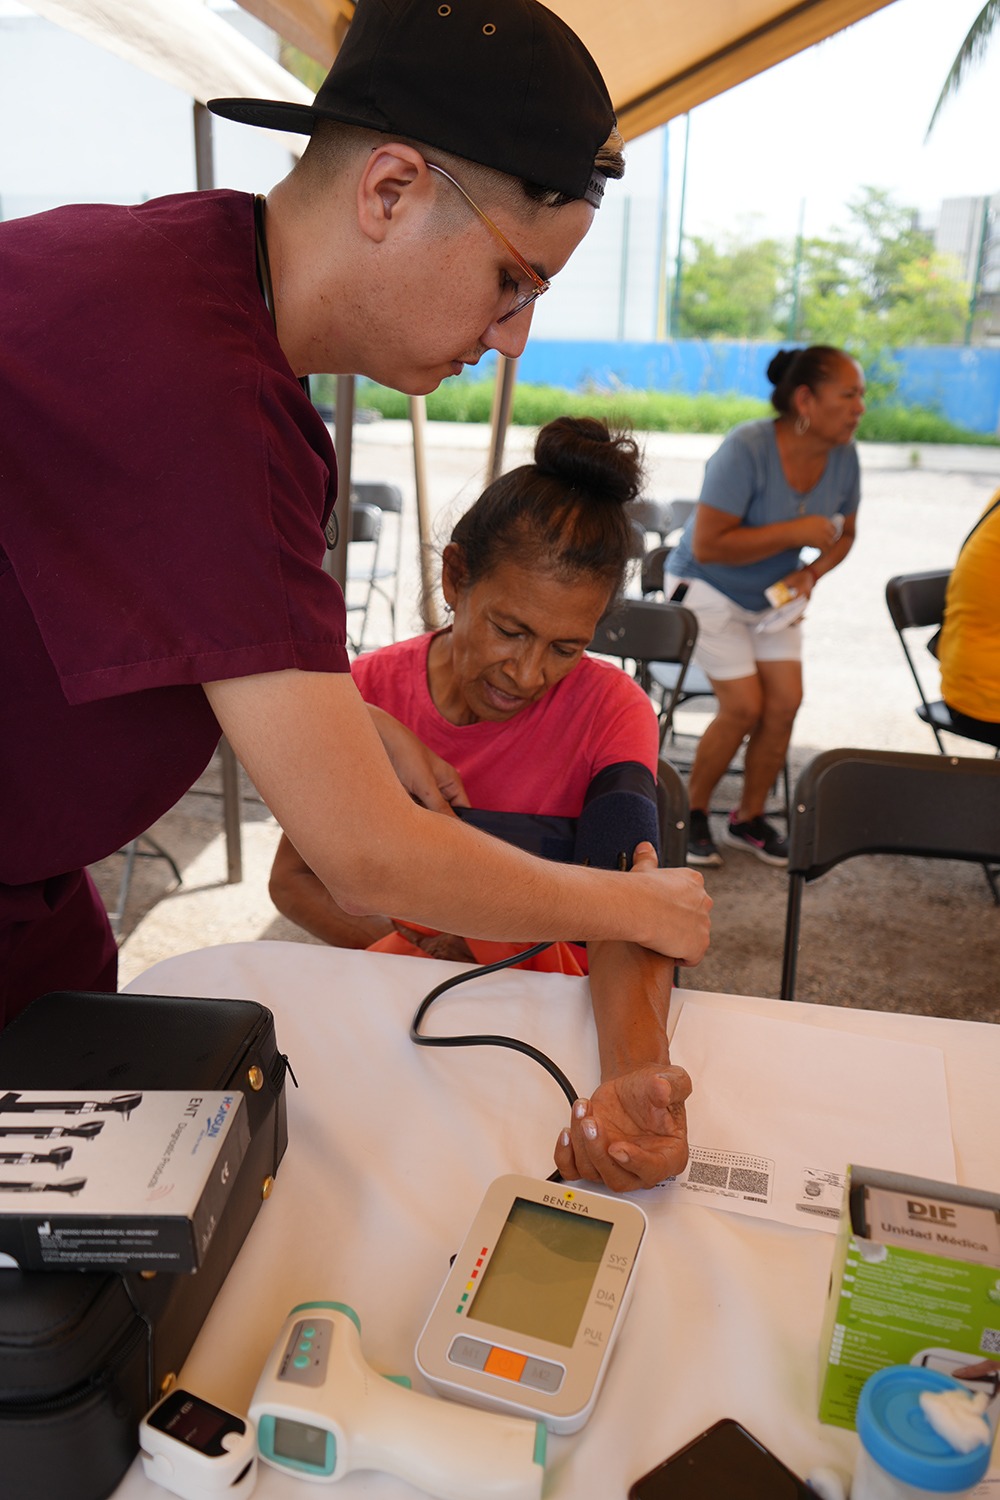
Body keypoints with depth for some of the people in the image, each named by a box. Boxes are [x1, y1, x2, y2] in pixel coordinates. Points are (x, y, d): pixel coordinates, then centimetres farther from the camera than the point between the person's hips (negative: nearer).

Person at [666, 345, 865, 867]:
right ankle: (692, 809, 11)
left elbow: (843, 534, 10)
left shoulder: (843, 456, -7)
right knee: (745, 707, -13)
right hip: (709, 589, -6)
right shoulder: (746, 449, -27)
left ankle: (749, 817, 14)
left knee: (785, 701, -6)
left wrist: (812, 573, -11)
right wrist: (797, 532, -29)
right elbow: (707, 545, -31)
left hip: (775, 595, 6)